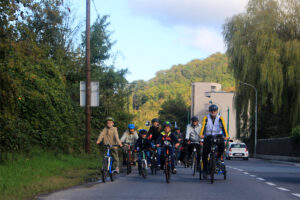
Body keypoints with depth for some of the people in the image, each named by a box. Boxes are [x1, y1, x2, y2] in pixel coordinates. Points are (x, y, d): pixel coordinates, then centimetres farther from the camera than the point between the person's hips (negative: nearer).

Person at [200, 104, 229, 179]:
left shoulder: (220, 118, -1)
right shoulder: (206, 118, -1)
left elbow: (223, 127, -14)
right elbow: (203, 126, -14)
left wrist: (226, 135, -30)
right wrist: (201, 134, -32)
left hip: (218, 136, 0)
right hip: (208, 137, 0)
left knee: (222, 145, -29)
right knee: (205, 153, -8)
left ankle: (219, 155, 5)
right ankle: (205, 170, 3)